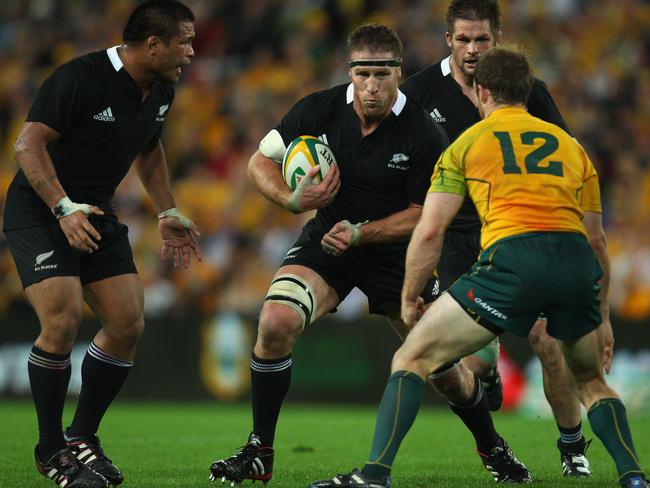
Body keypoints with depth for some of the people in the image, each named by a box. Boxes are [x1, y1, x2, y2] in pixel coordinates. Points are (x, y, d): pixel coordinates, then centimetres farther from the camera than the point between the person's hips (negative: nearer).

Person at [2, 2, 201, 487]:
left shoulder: (160, 90, 3)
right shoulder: (80, 78, -23)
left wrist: (168, 214, 16)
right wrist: (64, 209, -33)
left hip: (96, 215, 8)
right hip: (39, 211, -8)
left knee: (128, 324, -1)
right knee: (62, 320, -21)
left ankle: (82, 437, 16)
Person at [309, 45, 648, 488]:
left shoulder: (468, 143, 19)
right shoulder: (571, 145, 27)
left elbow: (429, 231, 13)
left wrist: (409, 298, 25)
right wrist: (601, 316, 35)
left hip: (511, 257, -3)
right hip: (577, 259, 4)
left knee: (412, 359, 7)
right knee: (591, 381, 27)